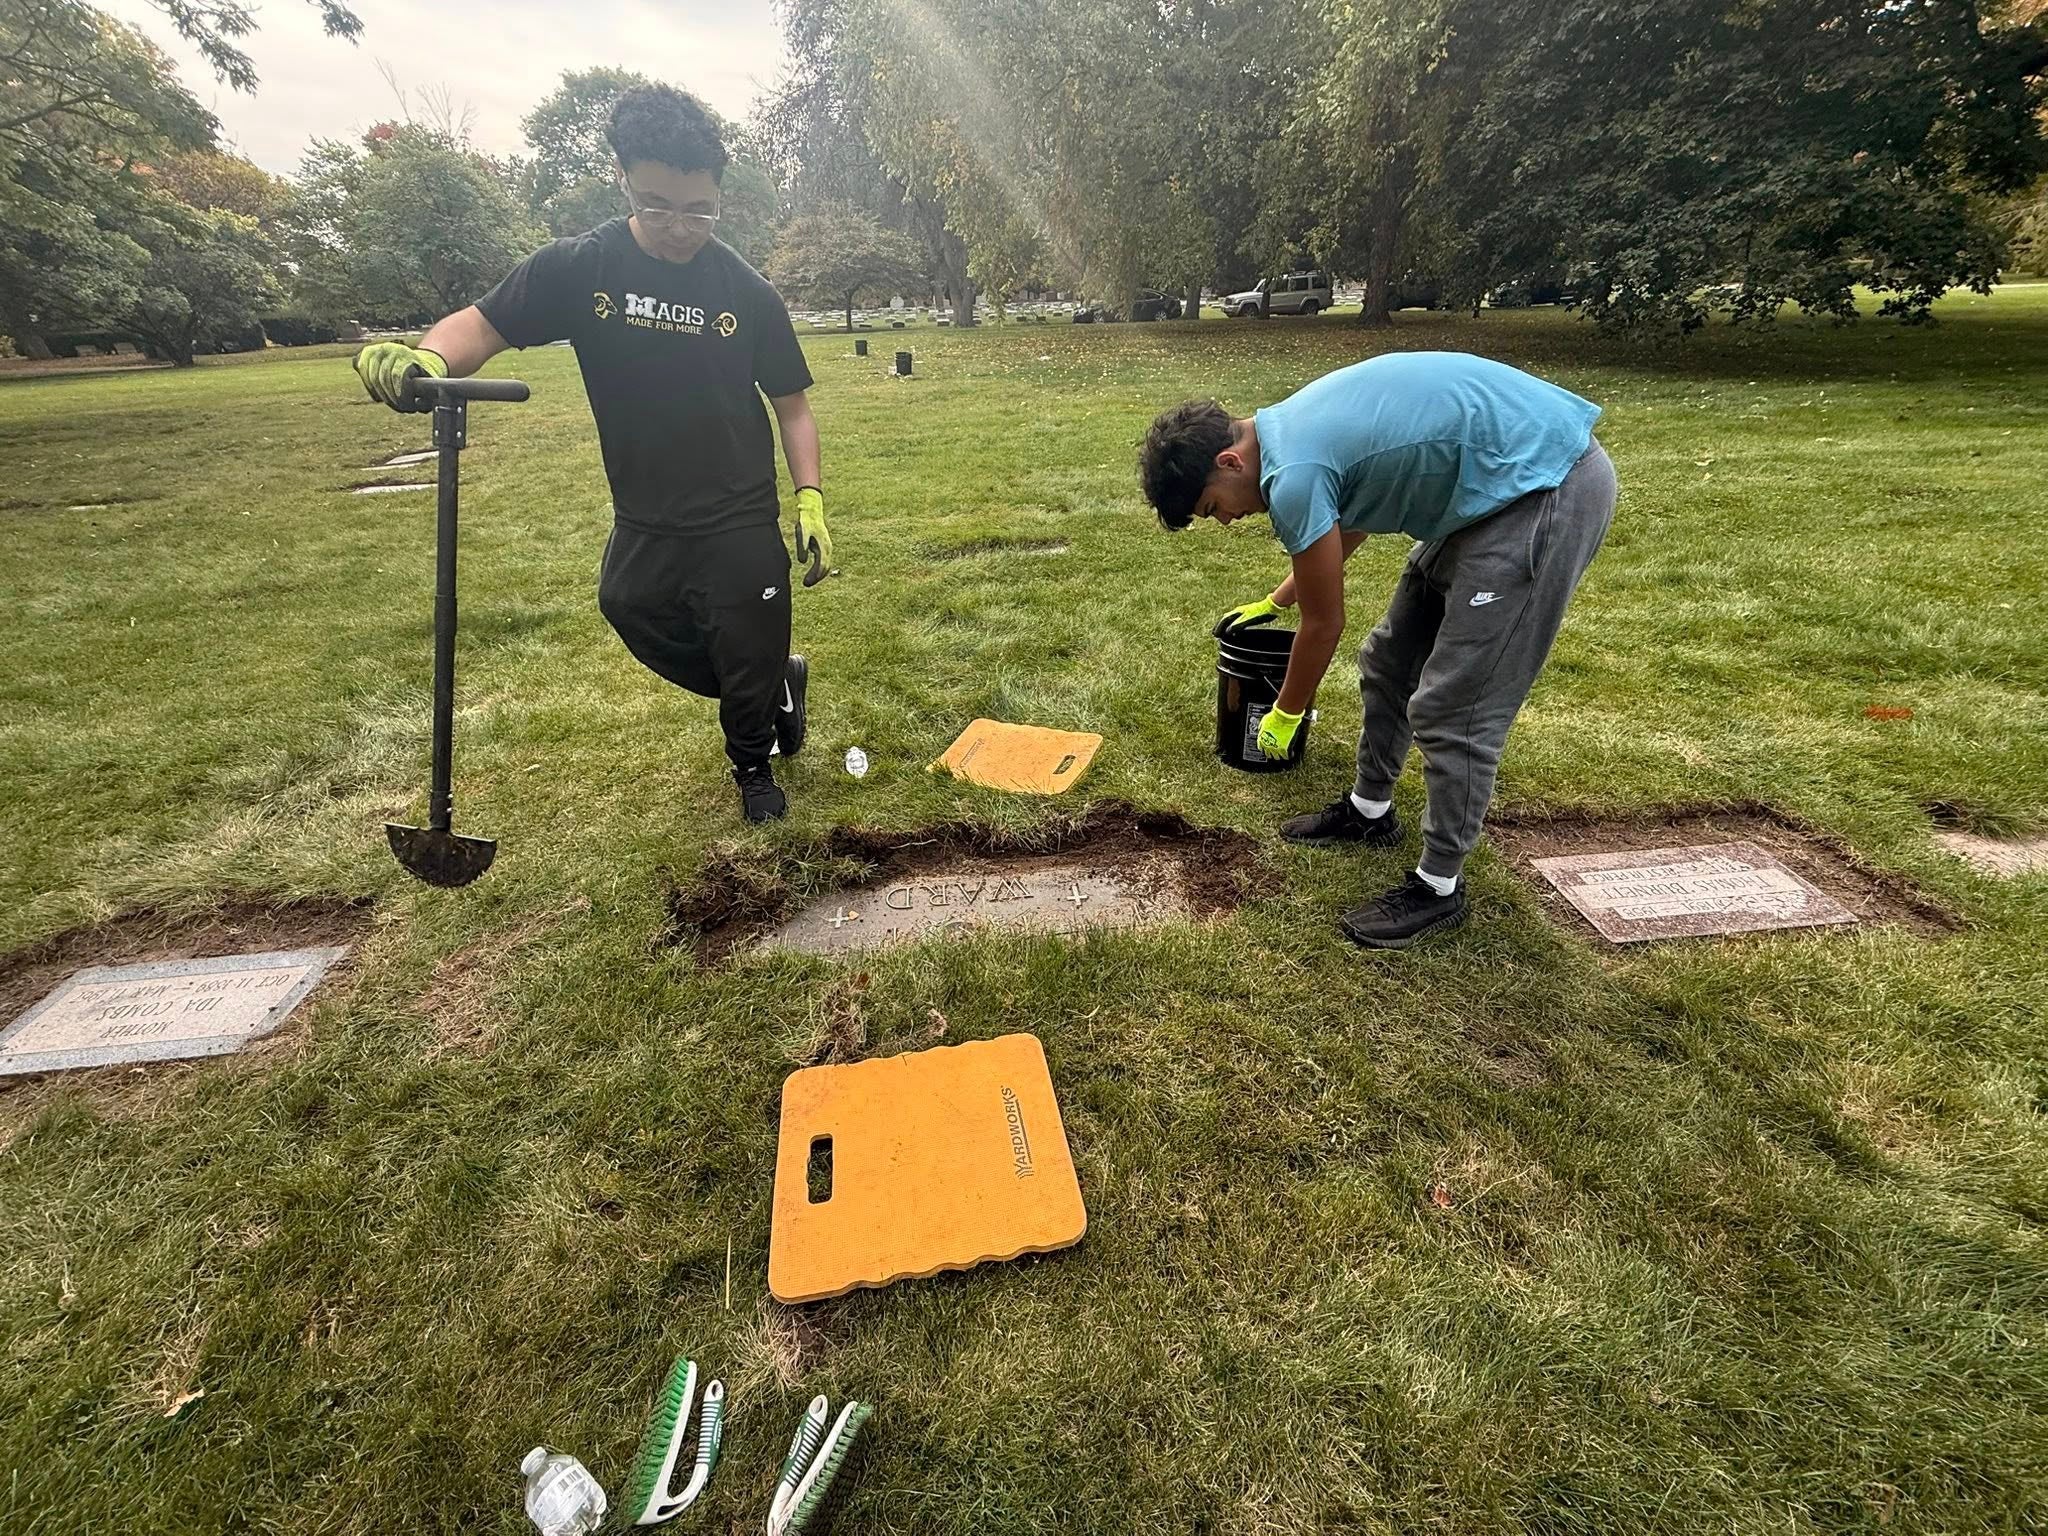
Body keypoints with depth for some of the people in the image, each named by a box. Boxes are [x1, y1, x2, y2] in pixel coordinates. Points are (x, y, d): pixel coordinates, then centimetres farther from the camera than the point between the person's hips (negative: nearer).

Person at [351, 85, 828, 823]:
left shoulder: (746, 290, -6)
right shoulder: (579, 268, -4)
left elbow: (791, 404, 0)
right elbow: (483, 323, 0)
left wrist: (810, 499, -8)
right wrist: (424, 357, -22)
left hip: (739, 528, -2)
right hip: (642, 526, 3)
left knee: (749, 670, 7)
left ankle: (753, 765, 38)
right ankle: (781, 681, 42)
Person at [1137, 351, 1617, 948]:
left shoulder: (1293, 474, -23)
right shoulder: (1289, 427, 6)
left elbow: (1324, 624, -11)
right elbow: (1347, 525, 27)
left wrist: (1284, 714, 6)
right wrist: (1273, 601, 38)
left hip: (1550, 487, -10)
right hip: (1497, 484, 10)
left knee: (1452, 707, -8)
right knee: (1389, 664, 14)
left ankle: (1439, 887, 8)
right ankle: (1369, 809, 32)